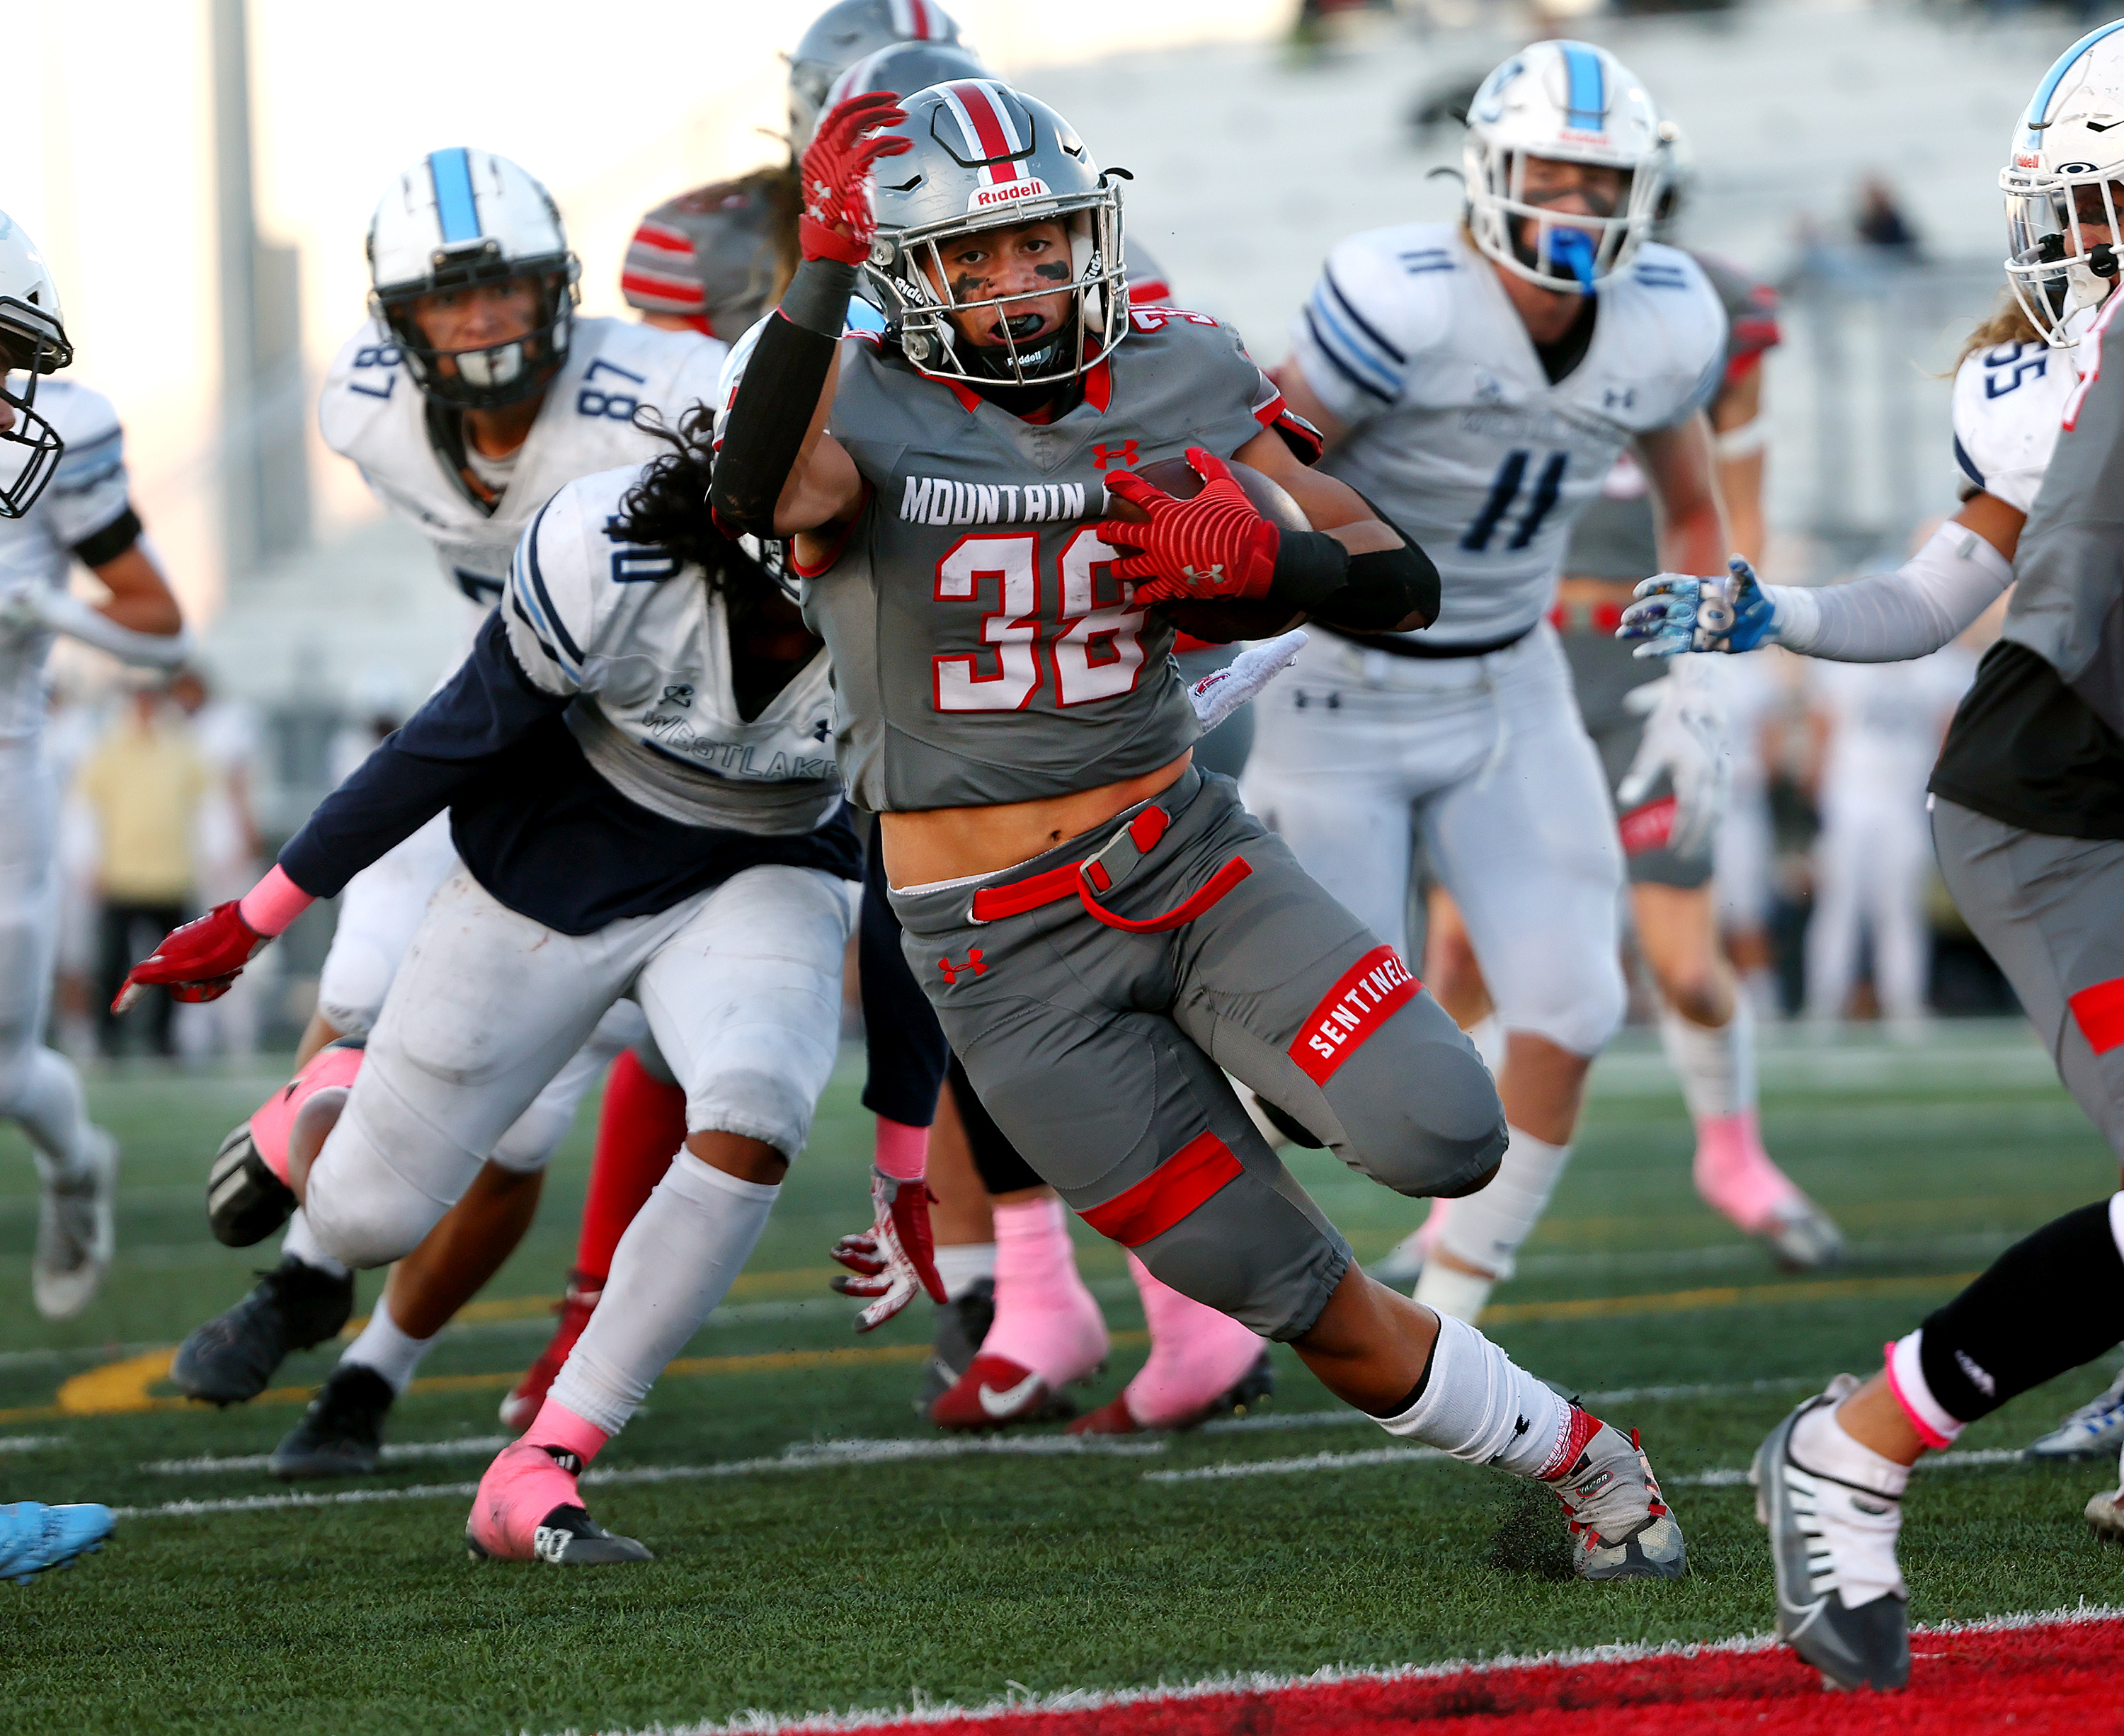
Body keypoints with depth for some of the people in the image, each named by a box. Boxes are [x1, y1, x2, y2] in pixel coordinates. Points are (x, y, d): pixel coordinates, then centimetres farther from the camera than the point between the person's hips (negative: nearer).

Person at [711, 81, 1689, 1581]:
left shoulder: (1181, 383, 1)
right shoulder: (865, 412, -11)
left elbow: (1403, 585, 3)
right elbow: (758, 493, -35)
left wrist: (1263, 558, -17)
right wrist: (825, 262, -39)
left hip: (1189, 854, 3)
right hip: (1007, 949, -3)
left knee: (1445, 1144, -21)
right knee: (1311, 1309, -1)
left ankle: (1322, 1075, 12)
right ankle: (1577, 1461, 20)